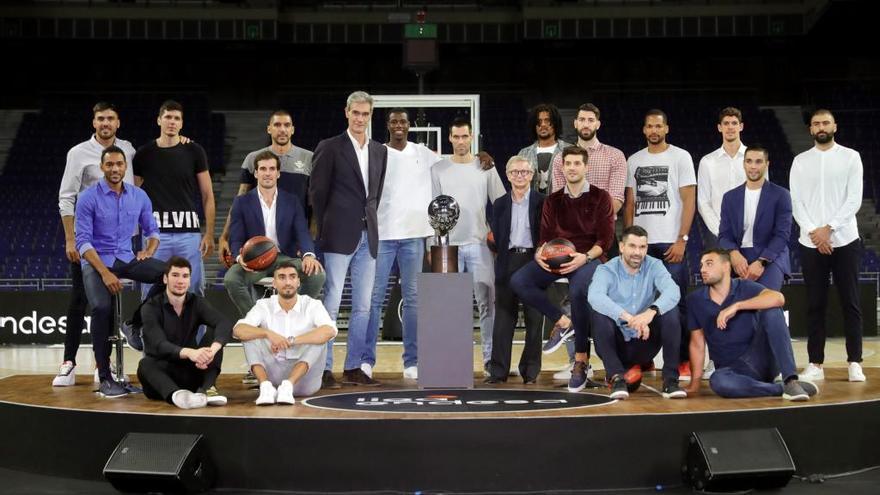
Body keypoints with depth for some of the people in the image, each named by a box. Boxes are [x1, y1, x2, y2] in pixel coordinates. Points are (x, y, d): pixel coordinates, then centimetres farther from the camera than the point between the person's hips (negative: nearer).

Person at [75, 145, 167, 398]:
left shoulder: (139, 196, 7)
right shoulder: (89, 197, -6)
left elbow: (152, 230, 18)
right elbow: (83, 241, -10)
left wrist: (149, 251, -5)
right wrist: (105, 273, -21)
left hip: (127, 258, 4)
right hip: (97, 261, -4)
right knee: (102, 307, -32)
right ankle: (104, 377, -21)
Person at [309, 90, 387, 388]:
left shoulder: (380, 151, 14)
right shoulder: (330, 148, -2)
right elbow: (317, 192, -1)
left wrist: (369, 223, 10)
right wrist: (325, 230, -1)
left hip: (367, 236, 6)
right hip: (340, 237, -5)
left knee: (363, 306, 6)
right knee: (331, 304, -5)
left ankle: (353, 368, 13)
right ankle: (324, 368, -1)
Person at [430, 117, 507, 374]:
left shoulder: (485, 167, 5)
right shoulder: (438, 170, 6)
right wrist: (431, 244, -2)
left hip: (479, 244, 0)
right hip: (448, 245, 0)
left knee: (486, 304, -3)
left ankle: (490, 358, 2)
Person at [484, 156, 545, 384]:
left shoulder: (541, 202, 3)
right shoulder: (500, 204, 11)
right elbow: (496, 237, 11)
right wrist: (504, 259, -1)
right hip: (508, 262, 2)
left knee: (534, 318, 2)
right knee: (503, 318, 1)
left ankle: (530, 371, 9)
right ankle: (498, 370, 4)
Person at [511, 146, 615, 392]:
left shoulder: (600, 198, 5)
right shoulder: (552, 201, 17)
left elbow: (605, 239, -2)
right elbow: (545, 237, 13)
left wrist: (584, 257, -21)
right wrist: (539, 254, -11)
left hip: (588, 258, -4)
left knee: (578, 291, -38)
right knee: (518, 281, -22)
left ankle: (581, 360, -25)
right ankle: (562, 322, -8)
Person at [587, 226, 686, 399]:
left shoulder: (654, 266, -1)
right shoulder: (606, 270, -8)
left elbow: (673, 291, -22)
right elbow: (594, 296, -31)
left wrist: (652, 311, -42)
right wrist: (628, 318, -44)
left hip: (644, 345, 2)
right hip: (616, 345, -2)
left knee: (670, 310, -20)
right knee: (599, 312, -29)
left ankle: (671, 380, -19)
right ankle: (616, 377, -26)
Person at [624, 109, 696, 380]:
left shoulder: (680, 157, 2)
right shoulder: (634, 161, 14)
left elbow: (689, 201, -3)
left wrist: (681, 240, -11)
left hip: (671, 242, -4)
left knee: (676, 304, -4)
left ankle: (683, 361, 3)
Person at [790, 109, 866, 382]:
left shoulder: (850, 157, 3)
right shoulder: (800, 161, 8)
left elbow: (854, 200, -4)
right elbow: (796, 202, 3)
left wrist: (828, 228, -13)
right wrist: (813, 232, -10)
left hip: (845, 240, -1)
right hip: (811, 243, 2)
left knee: (850, 303, 1)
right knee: (815, 304, 4)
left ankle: (854, 363, 5)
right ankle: (815, 363, 8)